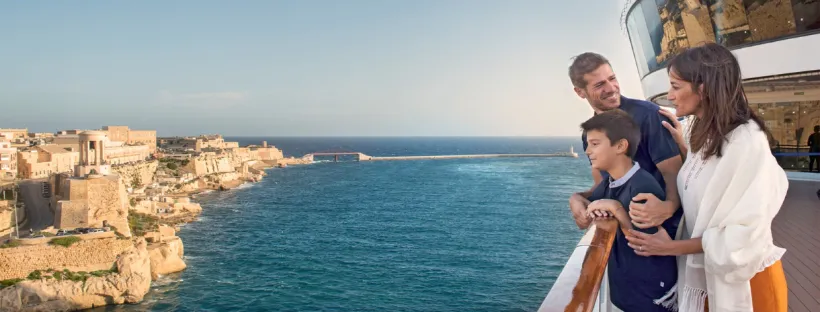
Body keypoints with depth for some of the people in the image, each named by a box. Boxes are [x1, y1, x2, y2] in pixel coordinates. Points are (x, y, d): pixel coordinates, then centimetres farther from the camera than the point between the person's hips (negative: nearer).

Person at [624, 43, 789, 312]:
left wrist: (673, 247, -19)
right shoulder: (704, 134, 2)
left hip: (744, 276, -7)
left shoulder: (746, 141, -24)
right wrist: (683, 145, 5)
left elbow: (743, 233, -25)